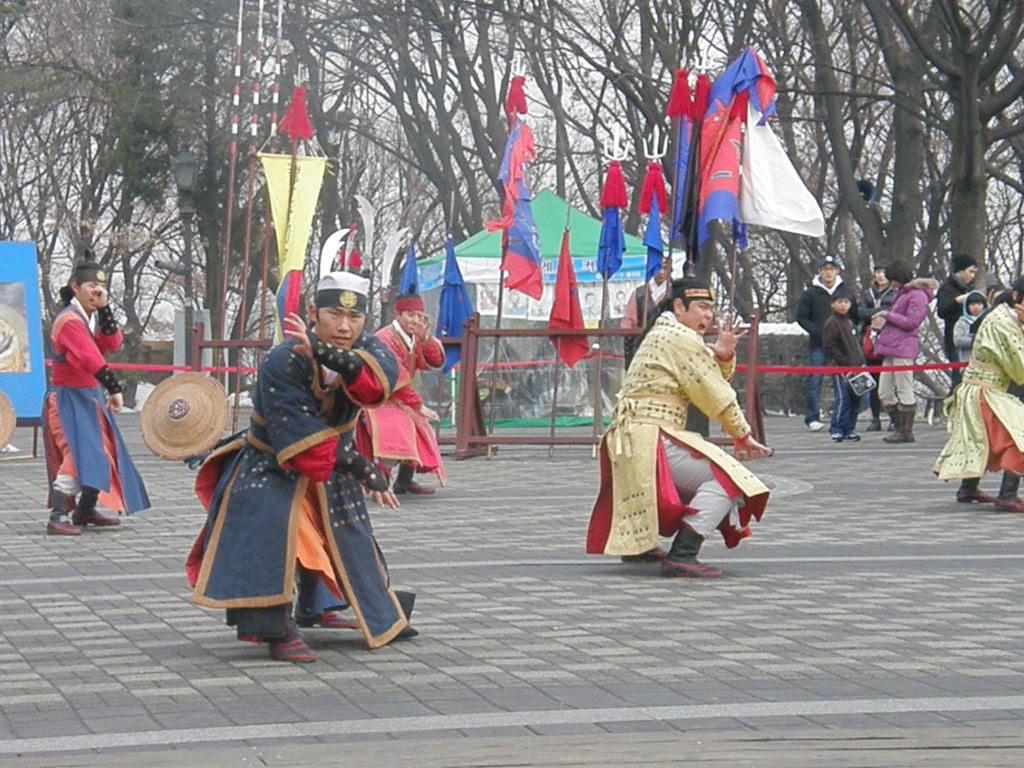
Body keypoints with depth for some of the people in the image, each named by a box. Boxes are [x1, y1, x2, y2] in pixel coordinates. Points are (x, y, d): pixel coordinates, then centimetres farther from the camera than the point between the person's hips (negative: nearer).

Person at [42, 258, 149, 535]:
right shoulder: (69, 320, -19)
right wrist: (114, 388, -33)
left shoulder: (92, 317, 12)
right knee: (77, 455, -22)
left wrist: (104, 310, -8)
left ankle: (85, 511, 29)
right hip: (69, 398, -10)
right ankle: (57, 518, -27)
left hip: (90, 397, 10)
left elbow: (112, 344, -1)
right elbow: (90, 359, -28)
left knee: (101, 453, 16)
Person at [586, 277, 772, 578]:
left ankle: (638, 544, 37)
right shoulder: (681, 339, -9)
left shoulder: (661, 335, 23)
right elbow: (714, 395, -8)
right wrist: (743, 435, 2)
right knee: (728, 479, -20)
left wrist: (722, 356, 0)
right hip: (651, 438, -11)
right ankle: (681, 556, -28)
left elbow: (714, 382, 21)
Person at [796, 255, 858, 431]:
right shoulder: (810, 294, 4)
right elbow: (801, 317, 3)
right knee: (815, 381, -4)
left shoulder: (846, 293, 10)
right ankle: (812, 418, 2)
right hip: (817, 345, -1)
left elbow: (855, 316, 14)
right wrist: (818, 332, -11)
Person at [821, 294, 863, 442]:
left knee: (855, 399, 9)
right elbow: (829, 347, -14)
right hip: (840, 369, -8)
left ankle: (849, 429, 16)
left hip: (855, 368, 8)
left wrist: (861, 361, 14)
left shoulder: (849, 323, 19)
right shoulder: (831, 323, -7)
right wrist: (844, 361, -19)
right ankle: (836, 430, -10)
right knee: (842, 398, -13)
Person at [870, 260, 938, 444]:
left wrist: (888, 315, -11)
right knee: (884, 393, 9)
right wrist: (883, 323, 9)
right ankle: (901, 428, 16)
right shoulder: (902, 294, 23)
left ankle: (906, 431, 1)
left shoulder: (917, 295, -8)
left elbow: (911, 322, -15)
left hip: (903, 348, -10)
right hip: (891, 348, 10)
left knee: (905, 392, -5)